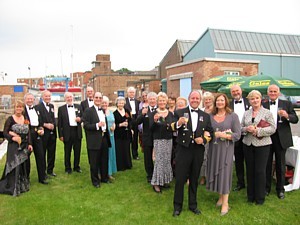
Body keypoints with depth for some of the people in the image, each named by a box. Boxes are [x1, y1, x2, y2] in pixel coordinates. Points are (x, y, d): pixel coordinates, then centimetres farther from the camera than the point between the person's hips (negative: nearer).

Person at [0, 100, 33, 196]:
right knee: (14, 166, -5)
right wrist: (12, 138, -25)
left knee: (23, 166, 12)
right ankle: (13, 188, 6)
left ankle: (22, 184, 27)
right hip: (14, 146, -4)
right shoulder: (10, 119, -6)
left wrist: (29, 144, 3)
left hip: (24, 146, 4)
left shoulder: (25, 119, 7)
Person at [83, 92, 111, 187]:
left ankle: (104, 178, 30)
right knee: (94, 162, 5)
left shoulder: (103, 111, 14)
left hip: (104, 139, 6)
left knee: (104, 161, 15)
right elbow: (85, 125, -14)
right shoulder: (88, 111, -7)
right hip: (94, 140, -6)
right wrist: (97, 125, -24)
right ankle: (95, 180, 19)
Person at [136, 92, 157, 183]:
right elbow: (138, 122, -12)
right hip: (147, 139, 1)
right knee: (148, 158, 13)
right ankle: (150, 175, 30)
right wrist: (142, 114, -28)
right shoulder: (143, 110, 0)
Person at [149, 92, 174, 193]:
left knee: (167, 161, 9)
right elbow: (151, 128, -9)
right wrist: (155, 120, -26)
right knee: (159, 161, -3)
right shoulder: (153, 114, -4)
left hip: (169, 140, 4)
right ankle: (156, 182, 8)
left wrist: (171, 126, -10)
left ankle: (165, 180, 23)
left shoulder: (170, 113, 8)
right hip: (158, 140, -4)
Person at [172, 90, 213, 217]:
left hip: (198, 151, 3)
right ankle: (177, 206, 23)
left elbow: (210, 132, 10)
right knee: (180, 179, 6)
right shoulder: (179, 112, -2)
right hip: (183, 149, -3)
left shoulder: (205, 116, 8)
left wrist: (204, 139, -10)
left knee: (194, 179, 16)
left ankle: (193, 205, 34)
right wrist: (178, 124, -31)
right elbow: (172, 128, -10)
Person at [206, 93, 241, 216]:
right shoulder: (210, 116, 6)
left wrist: (222, 135, -18)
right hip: (213, 148, 3)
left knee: (224, 173, 0)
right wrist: (213, 134, -14)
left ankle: (225, 203, 10)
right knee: (215, 172, 8)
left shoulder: (233, 116, -3)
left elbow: (237, 135, -8)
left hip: (226, 149, -3)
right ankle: (220, 196, 27)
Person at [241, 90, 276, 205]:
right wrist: (247, 129, -12)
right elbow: (241, 128, 9)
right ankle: (250, 195, 24)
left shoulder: (267, 112, -2)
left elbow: (272, 128, -9)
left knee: (260, 171, 1)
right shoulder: (246, 113, 9)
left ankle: (260, 197, 16)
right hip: (248, 144, 4)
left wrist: (258, 130, -18)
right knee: (250, 170, 10)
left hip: (262, 145, -4)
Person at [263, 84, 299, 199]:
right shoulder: (263, 105, 3)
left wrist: (287, 116, -21)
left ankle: (280, 189, 24)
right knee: (267, 164, 10)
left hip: (281, 138, 0)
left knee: (280, 165, 10)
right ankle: (266, 187, 24)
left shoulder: (287, 104, 4)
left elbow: (296, 119, -1)